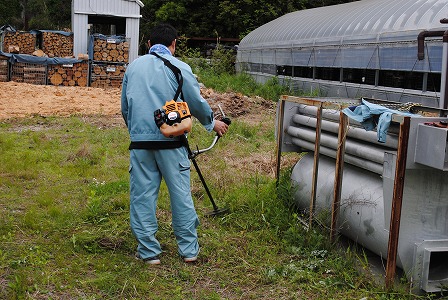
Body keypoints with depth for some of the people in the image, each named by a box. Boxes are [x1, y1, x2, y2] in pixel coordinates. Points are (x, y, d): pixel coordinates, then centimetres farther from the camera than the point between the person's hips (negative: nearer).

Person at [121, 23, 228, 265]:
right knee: (181, 194, 6)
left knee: (142, 195, 8)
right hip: (171, 140, -3)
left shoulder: (133, 67, 12)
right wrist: (212, 123, 19)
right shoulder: (179, 67, -1)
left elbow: (124, 106, 19)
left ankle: (148, 251, 12)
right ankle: (189, 249, 14)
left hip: (140, 141, 3)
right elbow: (197, 102, 1)